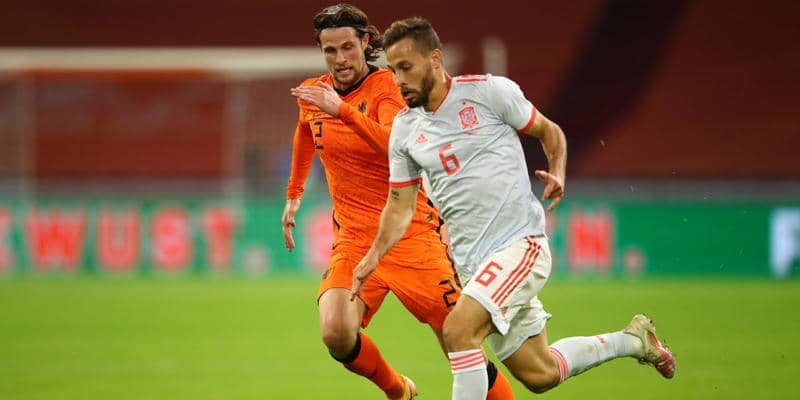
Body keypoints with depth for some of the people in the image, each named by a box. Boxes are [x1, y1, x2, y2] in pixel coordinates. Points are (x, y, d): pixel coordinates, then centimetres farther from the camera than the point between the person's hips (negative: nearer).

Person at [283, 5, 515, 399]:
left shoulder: (386, 87, -11)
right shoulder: (312, 93, 6)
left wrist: (341, 108, -38)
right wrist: (294, 193, 37)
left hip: (412, 236, -4)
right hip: (353, 241, 4)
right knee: (336, 334, -21)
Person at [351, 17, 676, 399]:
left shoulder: (488, 91, -6)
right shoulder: (405, 128, 8)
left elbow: (549, 131, 6)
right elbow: (400, 204, 16)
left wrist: (558, 174, -13)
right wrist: (373, 257, 3)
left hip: (521, 242, -6)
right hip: (473, 263, 6)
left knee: (457, 330, -26)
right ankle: (632, 339, 32)